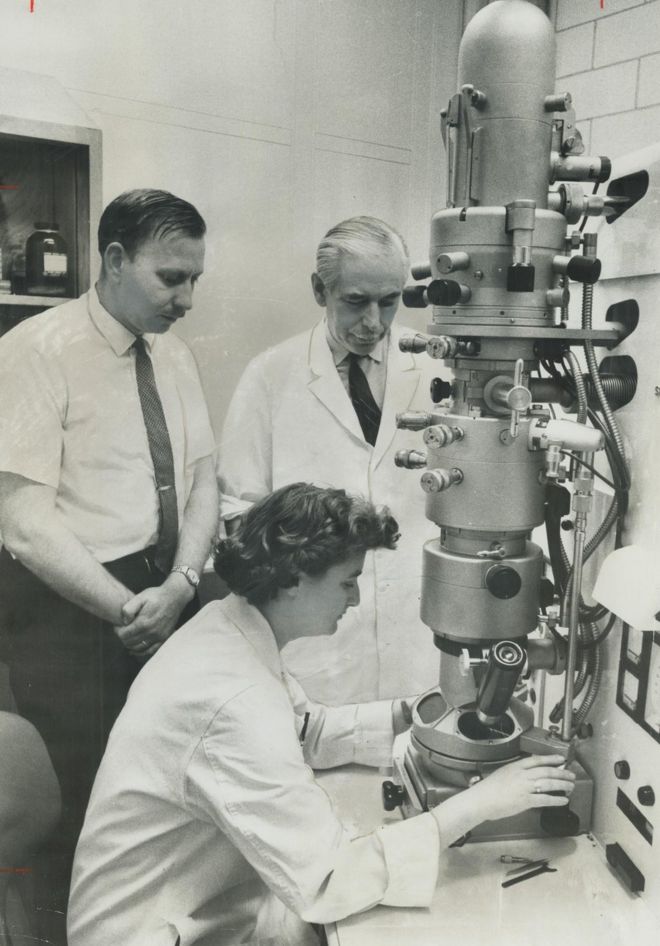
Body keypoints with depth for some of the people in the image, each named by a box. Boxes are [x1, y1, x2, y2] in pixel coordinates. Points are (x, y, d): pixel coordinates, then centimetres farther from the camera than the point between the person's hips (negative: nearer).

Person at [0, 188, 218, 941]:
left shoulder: (173, 355, 8)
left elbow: (203, 479, 5)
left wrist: (178, 587, -10)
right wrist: (129, 609, -17)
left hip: (168, 597, 6)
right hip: (67, 608, -6)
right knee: (81, 799, 5)